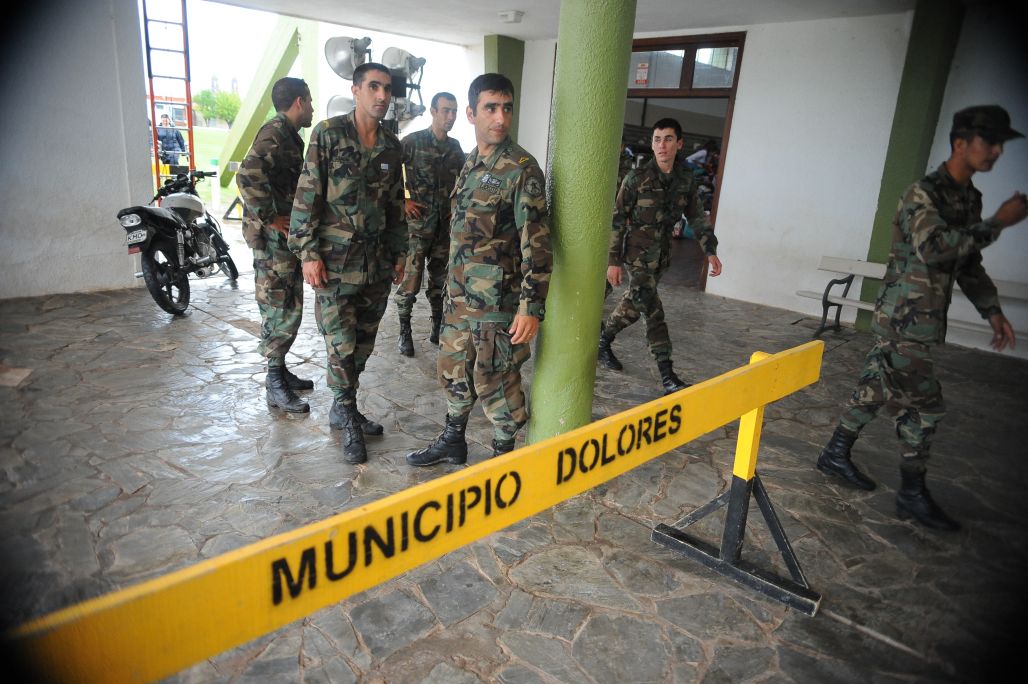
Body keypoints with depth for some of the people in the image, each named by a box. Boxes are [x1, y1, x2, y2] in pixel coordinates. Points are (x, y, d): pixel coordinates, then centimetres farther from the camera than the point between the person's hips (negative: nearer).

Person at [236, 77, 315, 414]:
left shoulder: (289, 134, 18)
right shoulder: (275, 132, -14)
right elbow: (248, 175, -29)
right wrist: (269, 218, -22)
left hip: (288, 235, 10)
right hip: (274, 236, -10)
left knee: (289, 308, 16)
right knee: (281, 310, -5)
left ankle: (281, 371, 28)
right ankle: (275, 385, 3)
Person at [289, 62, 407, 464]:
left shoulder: (392, 146, 10)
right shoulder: (328, 134, -5)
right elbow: (307, 197, -8)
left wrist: (399, 254, 15)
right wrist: (308, 253, -12)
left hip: (377, 261, 5)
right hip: (335, 261, -5)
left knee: (364, 342, 11)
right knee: (342, 345, -5)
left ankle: (343, 411, 28)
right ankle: (349, 421, 11)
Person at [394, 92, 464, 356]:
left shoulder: (455, 147, 10)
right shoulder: (413, 142, -6)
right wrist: (403, 202, -9)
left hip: (446, 224, 5)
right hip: (418, 223, -5)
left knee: (440, 280, 12)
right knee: (410, 280, -3)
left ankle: (438, 329, 24)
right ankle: (405, 333, 10)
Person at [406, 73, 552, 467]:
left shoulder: (522, 169, -13)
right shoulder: (471, 163, 11)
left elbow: (537, 244, -17)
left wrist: (531, 307, -21)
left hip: (496, 302, -8)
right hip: (459, 297, 8)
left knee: (495, 380, 3)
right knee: (453, 370, 18)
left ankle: (503, 454, 23)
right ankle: (452, 441, 37)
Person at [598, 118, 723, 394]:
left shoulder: (686, 181, 4)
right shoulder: (637, 178, -9)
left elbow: (698, 218, 10)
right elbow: (617, 219, -9)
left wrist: (710, 250, -2)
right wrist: (613, 260, -13)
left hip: (661, 257, 6)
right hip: (637, 256, -5)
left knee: (634, 305, 15)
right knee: (654, 313, -11)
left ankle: (604, 340, 37)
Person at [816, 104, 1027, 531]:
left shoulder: (970, 197, 14)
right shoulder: (924, 193, -14)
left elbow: (968, 263, 22)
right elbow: (934, 248, -30)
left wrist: (992, 310, 16)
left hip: (924, 320, 9)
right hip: (903, 318, -9)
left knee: (876, 390, 14)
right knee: (923, 404, -4)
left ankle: (836, 455, 27)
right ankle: (912, 495, 8)